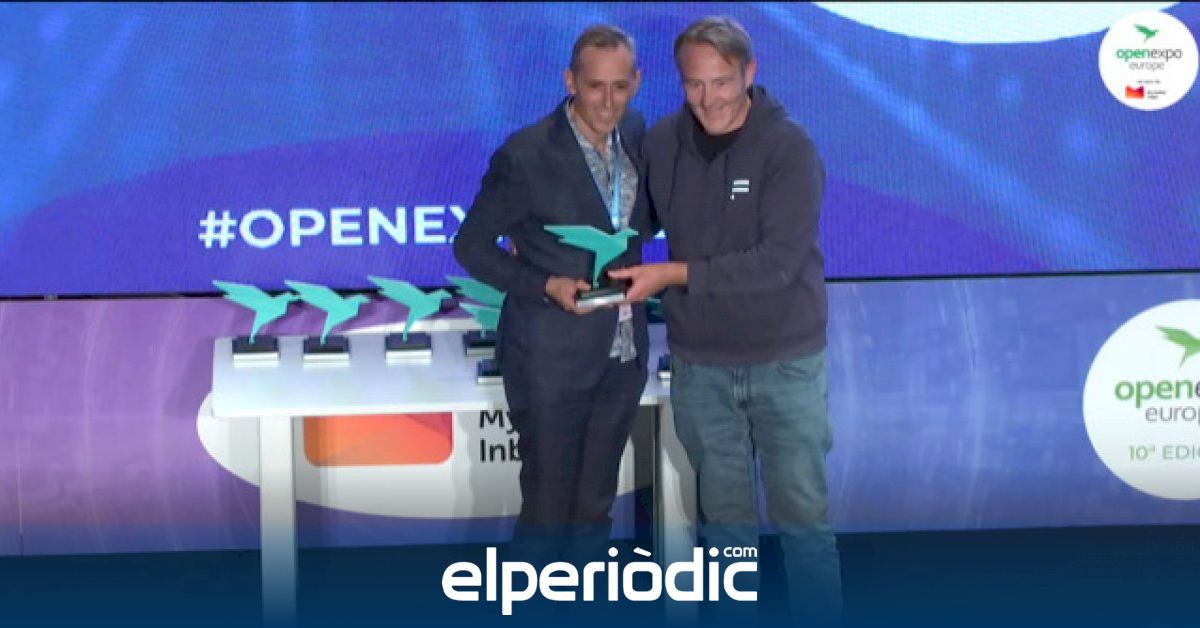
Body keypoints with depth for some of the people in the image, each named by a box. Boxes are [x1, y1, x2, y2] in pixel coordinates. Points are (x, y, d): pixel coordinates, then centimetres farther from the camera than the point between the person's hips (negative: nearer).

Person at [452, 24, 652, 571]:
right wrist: (546, 285, -21)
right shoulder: (525, 155, -16)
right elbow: (471, 245, -9)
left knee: (594, 506, 16)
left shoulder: (636, 134, 1)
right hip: (552, 358, -5)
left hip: (623, 354, 6)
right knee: (548, 507, 4)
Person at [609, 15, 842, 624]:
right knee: (725, 515, 14)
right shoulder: (661, 142, -2)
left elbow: (779, 260, -22)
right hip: (699, 363, 3)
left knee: (802, 513, 5)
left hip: (784, 361, -3)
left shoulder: (789, 147, -14)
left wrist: (673, 274, -24)